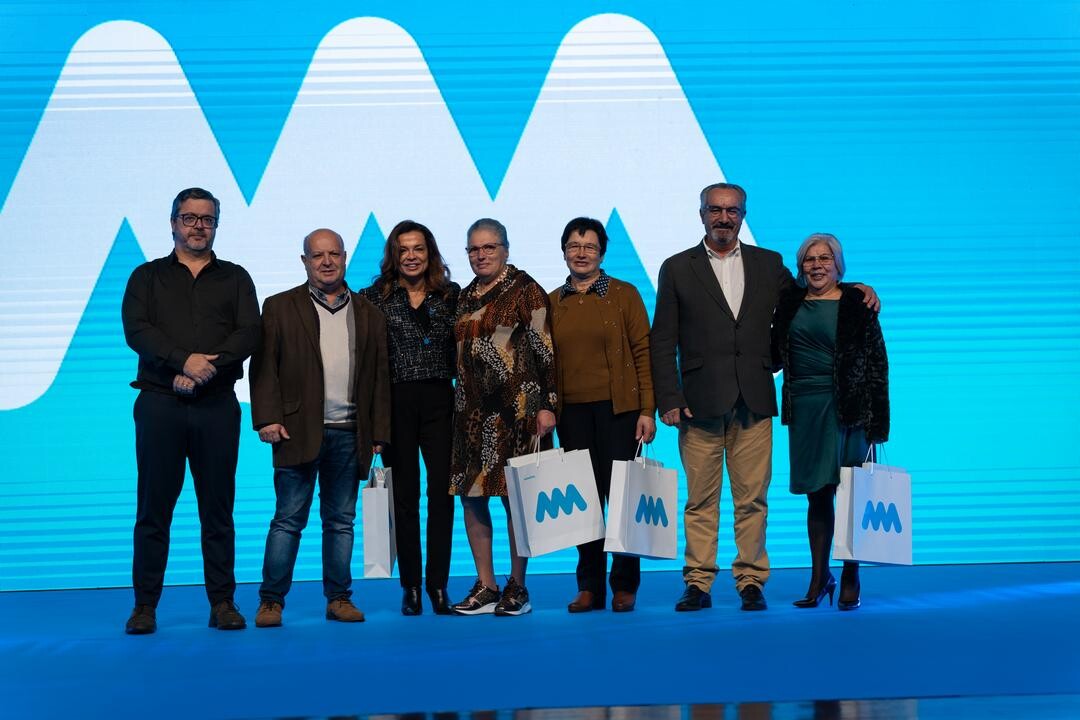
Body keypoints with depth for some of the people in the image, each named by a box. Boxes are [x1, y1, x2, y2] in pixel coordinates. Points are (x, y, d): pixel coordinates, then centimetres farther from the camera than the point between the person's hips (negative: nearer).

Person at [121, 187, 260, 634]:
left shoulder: (234, 278, 14)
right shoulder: (148, 277, 13)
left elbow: (249, 333, 0)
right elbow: (136, 330, -3)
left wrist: (207, 370, -14)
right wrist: (185, 360, -17)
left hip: (217, 406, 1)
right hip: (160, 404, 0)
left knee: (218, 508, 2)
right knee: (154, 508, 0)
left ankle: (222, 603, 8)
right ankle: (145, 605, 5)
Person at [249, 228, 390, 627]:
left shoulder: (369, 314, 12)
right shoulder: (280, 307, 5)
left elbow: (380, 377, 11)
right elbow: (264, 367, 0)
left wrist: (378, 433, 6)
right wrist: (267, 418, -10)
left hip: (350, 435, 3)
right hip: (299, 431, -3)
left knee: (341, 521, 9)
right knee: (288, 519, -1)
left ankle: (339, 598, 16)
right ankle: (271, 600, 5)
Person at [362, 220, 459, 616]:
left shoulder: (450, 295, 7)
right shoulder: (376, 297, 3)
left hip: (440, 401, 1)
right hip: (395, 403, -1)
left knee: (442, 491, -2)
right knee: (404, 495, 5)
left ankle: (438, 585, 5)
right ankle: (410, 586, 12)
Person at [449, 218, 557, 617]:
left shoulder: (524, 290, -3)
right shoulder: (465, 297, 16)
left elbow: (545, 348, -7)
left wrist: (547, 404, -13)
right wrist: (460, 404, 15)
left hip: (515, 407, -6)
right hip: (471, 410, 6)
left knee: (514, 495, -2)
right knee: (470, 494, 4)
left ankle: (517, 587, 8)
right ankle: (485, 587, 13)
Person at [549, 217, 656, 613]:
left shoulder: (625, 295, 2)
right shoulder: (551, 303, 11)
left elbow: (643, 353, 0)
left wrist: (647, 410, -7)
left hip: (618, 409, -3)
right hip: (572, 412, 3)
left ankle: (625, 585, 8)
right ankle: (589, 587, 11)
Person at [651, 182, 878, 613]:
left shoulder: (769, 264, 12)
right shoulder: (677, 269, 6)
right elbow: (662, 343, 4)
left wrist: (855, 290, 2)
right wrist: (669, 400, -5)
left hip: (754, 401, 2)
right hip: (700, 401, -1)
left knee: (753, 499, 3)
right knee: (701, 500, 3)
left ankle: (751, 581, 12)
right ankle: (698, 584, 10)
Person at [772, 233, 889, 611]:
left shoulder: (857, 304, -1)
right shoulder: (790, 302, 10)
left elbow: (877, 362, -3)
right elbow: (775, 354, 17)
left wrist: (877, 418, -8)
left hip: (847, 407, -3)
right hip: (805, 409, 3)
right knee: (816, 494, 7)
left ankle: (850, 579, 11)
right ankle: (819, 577, 16)